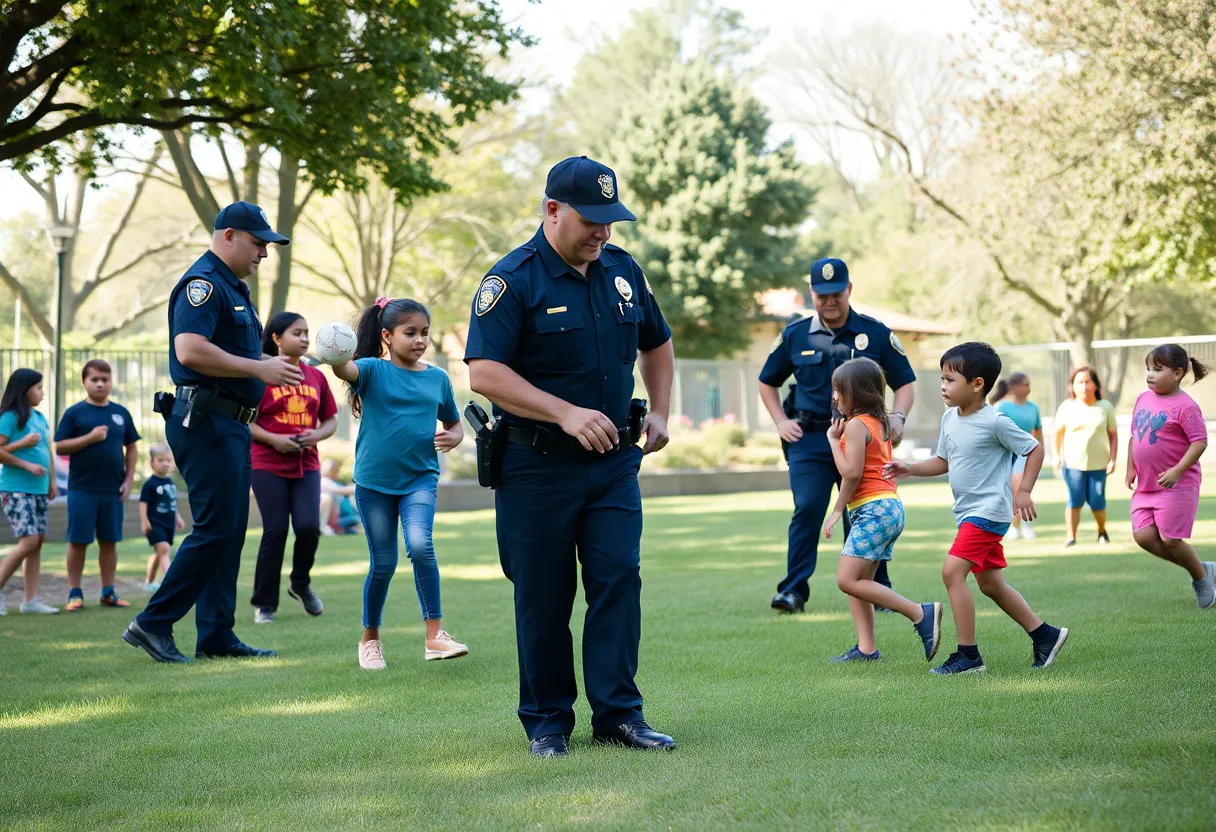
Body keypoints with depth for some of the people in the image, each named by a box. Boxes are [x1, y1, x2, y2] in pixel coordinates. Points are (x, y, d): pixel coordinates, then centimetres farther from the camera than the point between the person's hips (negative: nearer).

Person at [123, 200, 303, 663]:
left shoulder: (234, 288, 20)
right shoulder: (203, 283, -12)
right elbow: (189, 350, -25)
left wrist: (270, 367, 11)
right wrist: (259, 369, -21)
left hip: (231, 425, 10)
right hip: (206, 421, -10)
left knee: (230, 532, 9)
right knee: (215, 530, -11)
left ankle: (216, 635, 12)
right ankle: (153, 623, -4)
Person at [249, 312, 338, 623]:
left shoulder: (316, 377, 8)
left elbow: (330, 420, 15)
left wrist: (318, 435, -7)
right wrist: (274, 439, -17)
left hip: (306, 464, 3)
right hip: (268, 465, -3)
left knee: (309, 526, -10)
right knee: (275, 531, -4)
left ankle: (301, 584, 19)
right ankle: (264, 604, 7)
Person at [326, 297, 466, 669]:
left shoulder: (438, 378, 4)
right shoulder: (374, 370, -5)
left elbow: (454, 424, 17)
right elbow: (346, 371, -28)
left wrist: (453, 438, -7)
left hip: (420, 478, 1)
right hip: (374, 481, -1)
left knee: (420, 545, -22)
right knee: (383, 562, 5)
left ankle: (435, 635, -16)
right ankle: (370, 638, 26)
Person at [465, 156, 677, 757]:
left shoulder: (621, 270, 8)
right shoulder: (512, 280, -11)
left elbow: (656, 344, 24)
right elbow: (484, 373, -19)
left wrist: (659, 413, 11)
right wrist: (567, 414, -25)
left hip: (614, 461, 5)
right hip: (537, 466, -4)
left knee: (619, 580, -4)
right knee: (543, 597, 2)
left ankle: (617, 712, 2)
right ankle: (546, 720, 13)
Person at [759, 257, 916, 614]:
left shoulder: (876, 334, 4)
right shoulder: (795, 336, 8)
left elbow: (905, 383, 9)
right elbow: (768, 383, 21)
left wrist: (897, 417, -9)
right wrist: (781, 422, 8)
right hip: (810, 440, 0)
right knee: (807, 510, -12)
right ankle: (793, 590, -10)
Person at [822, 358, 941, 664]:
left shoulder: (856, 425, -10)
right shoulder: (880, 423, 19)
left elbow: (851, 472, -19)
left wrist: (833, 439, -9)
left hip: (874, 509, -11)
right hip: (891, 505, 11)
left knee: (848, 579, -13)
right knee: (858, 581, 10)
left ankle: (922, 613, -16)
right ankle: (866, 648, 4)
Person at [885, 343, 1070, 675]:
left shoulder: (995, 422, -16)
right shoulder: (950, 419, 6)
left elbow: (1035, 449, -8)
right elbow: (943, 461, 16)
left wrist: (1023, 491, -13)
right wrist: (910, 469, 2)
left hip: (989, 510, -9)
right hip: (968, 512, 9)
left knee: (952, 570, -19)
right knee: (991, 584, 15)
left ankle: (968, 654, -14)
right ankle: (1045, 635, 30)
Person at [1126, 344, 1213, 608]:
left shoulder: (1185, 406, -14)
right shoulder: (1143, 399, 8)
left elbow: (1200, 442, -18)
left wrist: (1177, 471, -25)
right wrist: (1131, 468, 17)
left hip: (1177, 486, -7)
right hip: (1146, 486, 8)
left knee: (1170, 539, -6)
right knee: (1143, 536, -1)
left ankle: (1202, 577, 22)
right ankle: (1201, 568, 17)